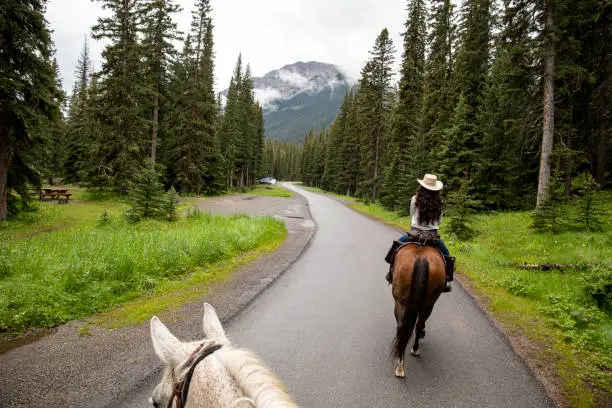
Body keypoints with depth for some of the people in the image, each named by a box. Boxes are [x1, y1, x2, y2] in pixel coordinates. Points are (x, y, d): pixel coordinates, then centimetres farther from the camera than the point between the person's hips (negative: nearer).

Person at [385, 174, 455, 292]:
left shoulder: (415, 199, -8)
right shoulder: (439, 202, -3)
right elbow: (439, 220, 5)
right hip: (433, 234, 1)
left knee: (396, 245, 23)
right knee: (446, 254, 25)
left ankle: (391, 272, 20)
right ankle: (446, 279, 17)